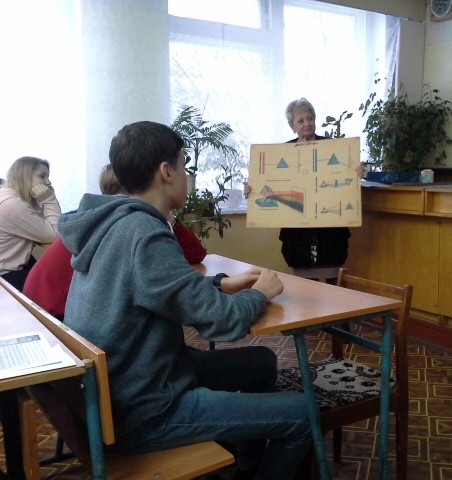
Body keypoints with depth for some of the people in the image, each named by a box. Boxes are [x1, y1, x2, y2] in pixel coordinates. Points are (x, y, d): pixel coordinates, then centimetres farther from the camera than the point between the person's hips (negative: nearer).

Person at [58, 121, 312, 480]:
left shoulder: (113, 223, 3)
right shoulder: (145, 235, -26)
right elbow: (223, 322, -26)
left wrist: (223, 283, 4)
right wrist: (260, 293, -5)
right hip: (140, 412, -10)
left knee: (260, 363, 20)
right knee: (302, 413, -7)